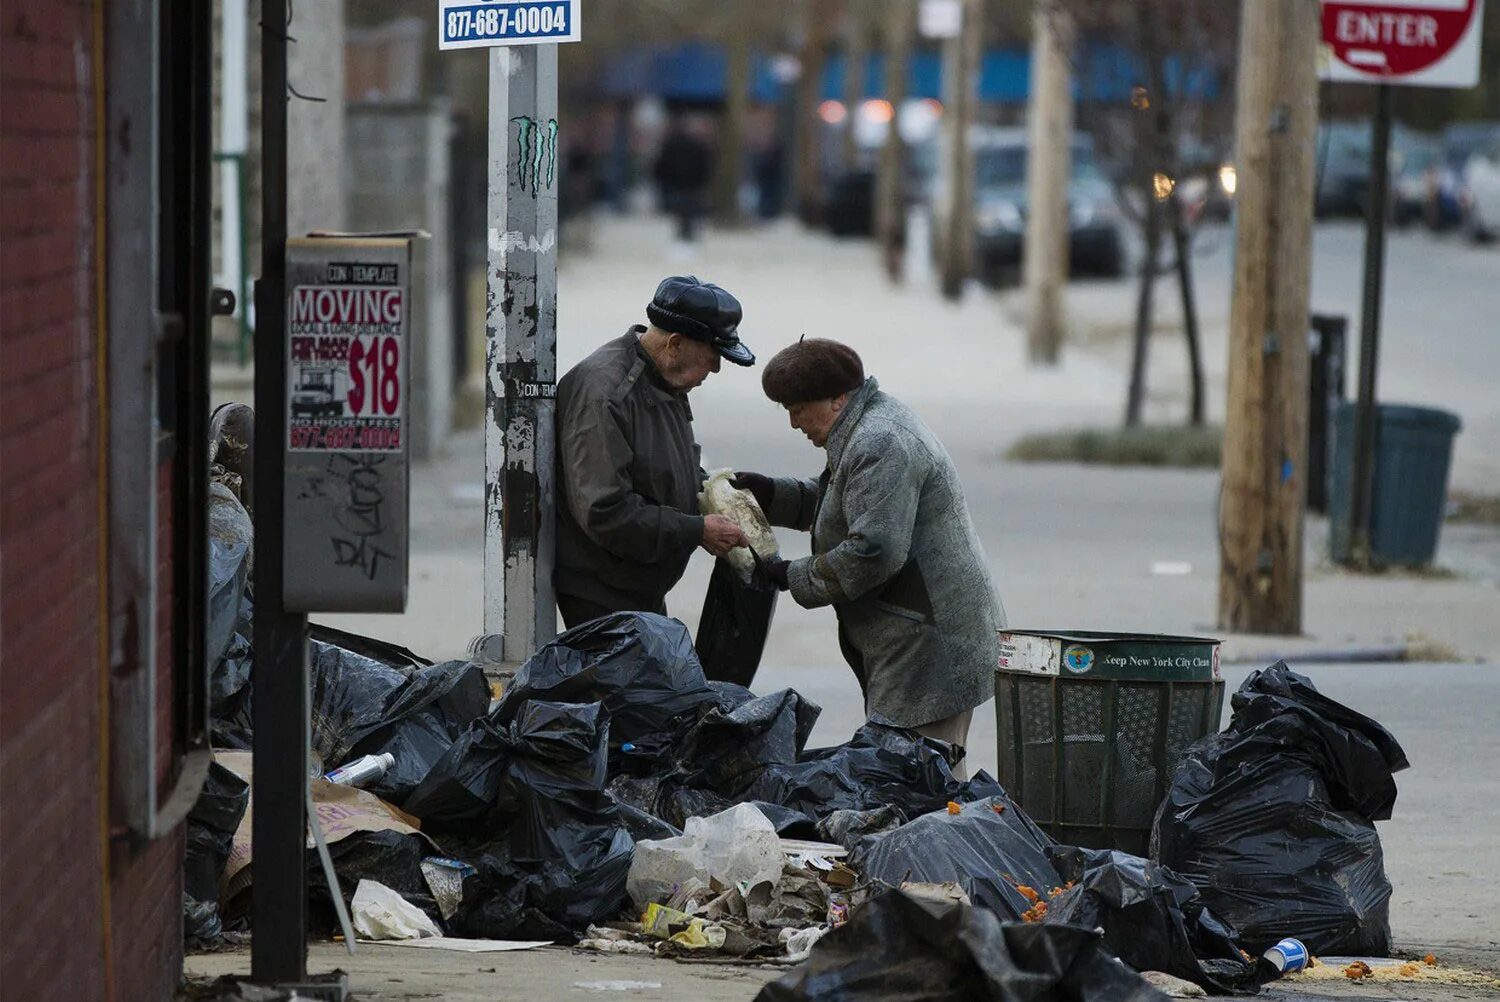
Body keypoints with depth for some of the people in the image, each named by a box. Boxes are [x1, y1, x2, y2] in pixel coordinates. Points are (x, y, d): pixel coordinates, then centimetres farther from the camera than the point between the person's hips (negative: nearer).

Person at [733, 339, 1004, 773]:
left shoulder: (878, 445, -18)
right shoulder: (877, 422, 17)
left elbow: (874, 551, -23)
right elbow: (832, 501, 30)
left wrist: (794, 578, -12)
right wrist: (772, 494, 16)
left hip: (931, 642, -11)